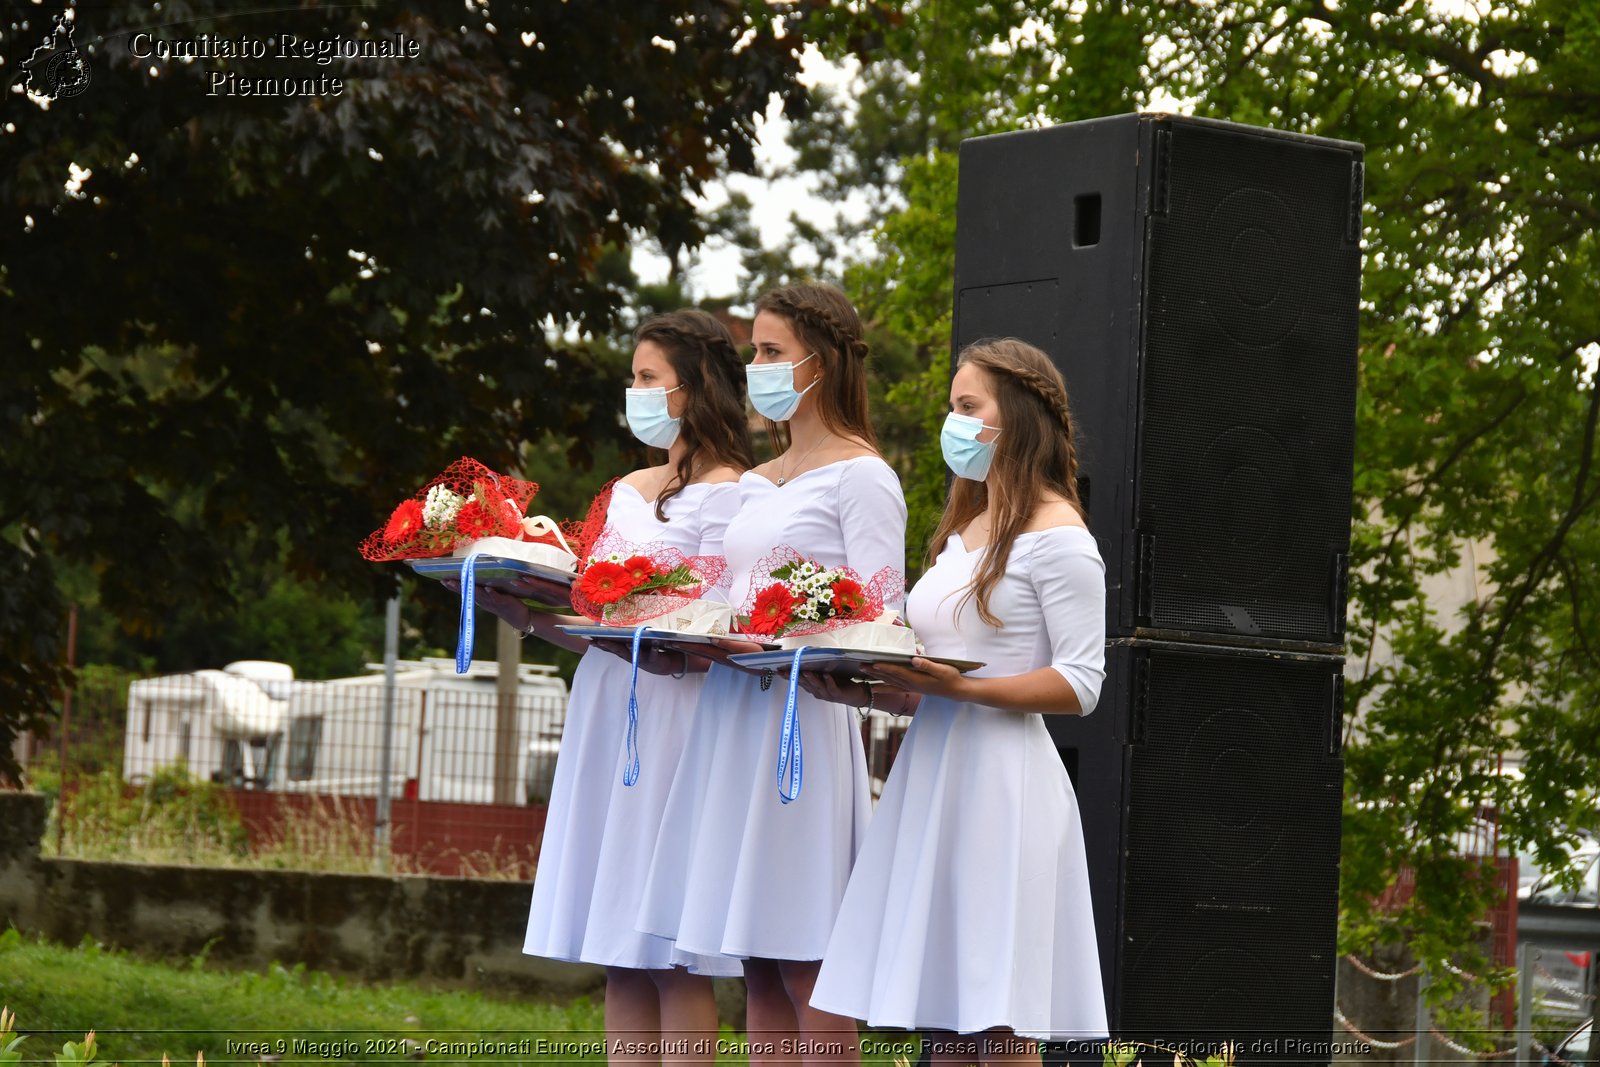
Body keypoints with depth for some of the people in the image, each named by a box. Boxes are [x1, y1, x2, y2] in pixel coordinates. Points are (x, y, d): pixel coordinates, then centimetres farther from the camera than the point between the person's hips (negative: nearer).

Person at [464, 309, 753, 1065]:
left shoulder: (725, 493, -5)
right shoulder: (628, 491, 19)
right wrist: (526, 612, 1)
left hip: (674, 715, -8)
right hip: (606, 716, 8)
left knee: (670, 960, -9)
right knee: (618, 961, 6)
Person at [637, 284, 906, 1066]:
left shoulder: (860, 476, -5)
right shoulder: (757, 483, 19)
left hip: (803, 718, -8)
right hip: (734, 715, 8)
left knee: (804, 964, -8)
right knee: (757, 966, 6)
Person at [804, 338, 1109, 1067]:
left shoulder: (1055, 536, -5)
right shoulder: (961, 534, 20)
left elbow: (1080, 685, -12)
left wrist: (961, 686, -21)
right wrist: (863, 691, 3)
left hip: (999, 781, -8)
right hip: (933, 777, 8)